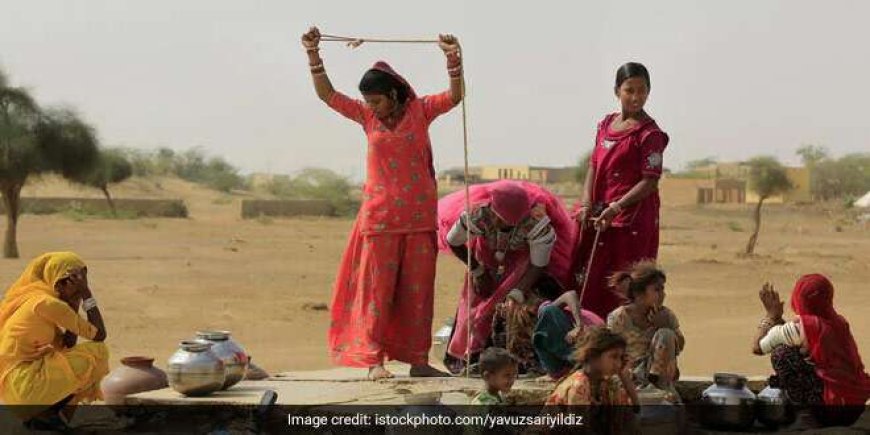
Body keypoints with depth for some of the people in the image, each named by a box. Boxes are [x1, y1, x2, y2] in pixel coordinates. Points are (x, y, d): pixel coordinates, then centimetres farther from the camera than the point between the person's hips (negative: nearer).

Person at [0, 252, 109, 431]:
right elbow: (99, 335, -11)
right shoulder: (47, 303, -14)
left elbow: (67, 345, 16)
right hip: (23, 384, -10)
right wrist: (87, 294, -3)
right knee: (98, 352, -9)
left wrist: (74, 305, 7)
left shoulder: (36, 299, 15)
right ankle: (45, 415, -3)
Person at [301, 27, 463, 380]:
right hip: (379, 215, 0)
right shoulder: (367, 116, 5)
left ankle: (418, 360, 11)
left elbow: (454, 97, -10)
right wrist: (313, 54, -8)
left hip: (420, 216, 0)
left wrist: (453, 59, -24)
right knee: (376, 288, -2)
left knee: (418, 289, 5)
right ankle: (373, 360, 0)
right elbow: (327, 94, 2)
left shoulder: (420, 110, 2)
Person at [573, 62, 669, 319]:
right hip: (598, 217, 7)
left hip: (632, 218, -7)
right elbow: (594, 167, 12)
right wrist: (586, 205, -3)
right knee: (589, 282, 8)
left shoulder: (649, 134, -8)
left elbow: (650, 182, -13)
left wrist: (616, 208, -21)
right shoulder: (606, 125, 13)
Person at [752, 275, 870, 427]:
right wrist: (777, 317, 25)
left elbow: (757, 347, 3)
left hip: (830, 410, -8)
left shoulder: (801, 326, -12)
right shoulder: (839, 322, 9)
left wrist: (771, 315, 14)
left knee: (781, 353, -3)